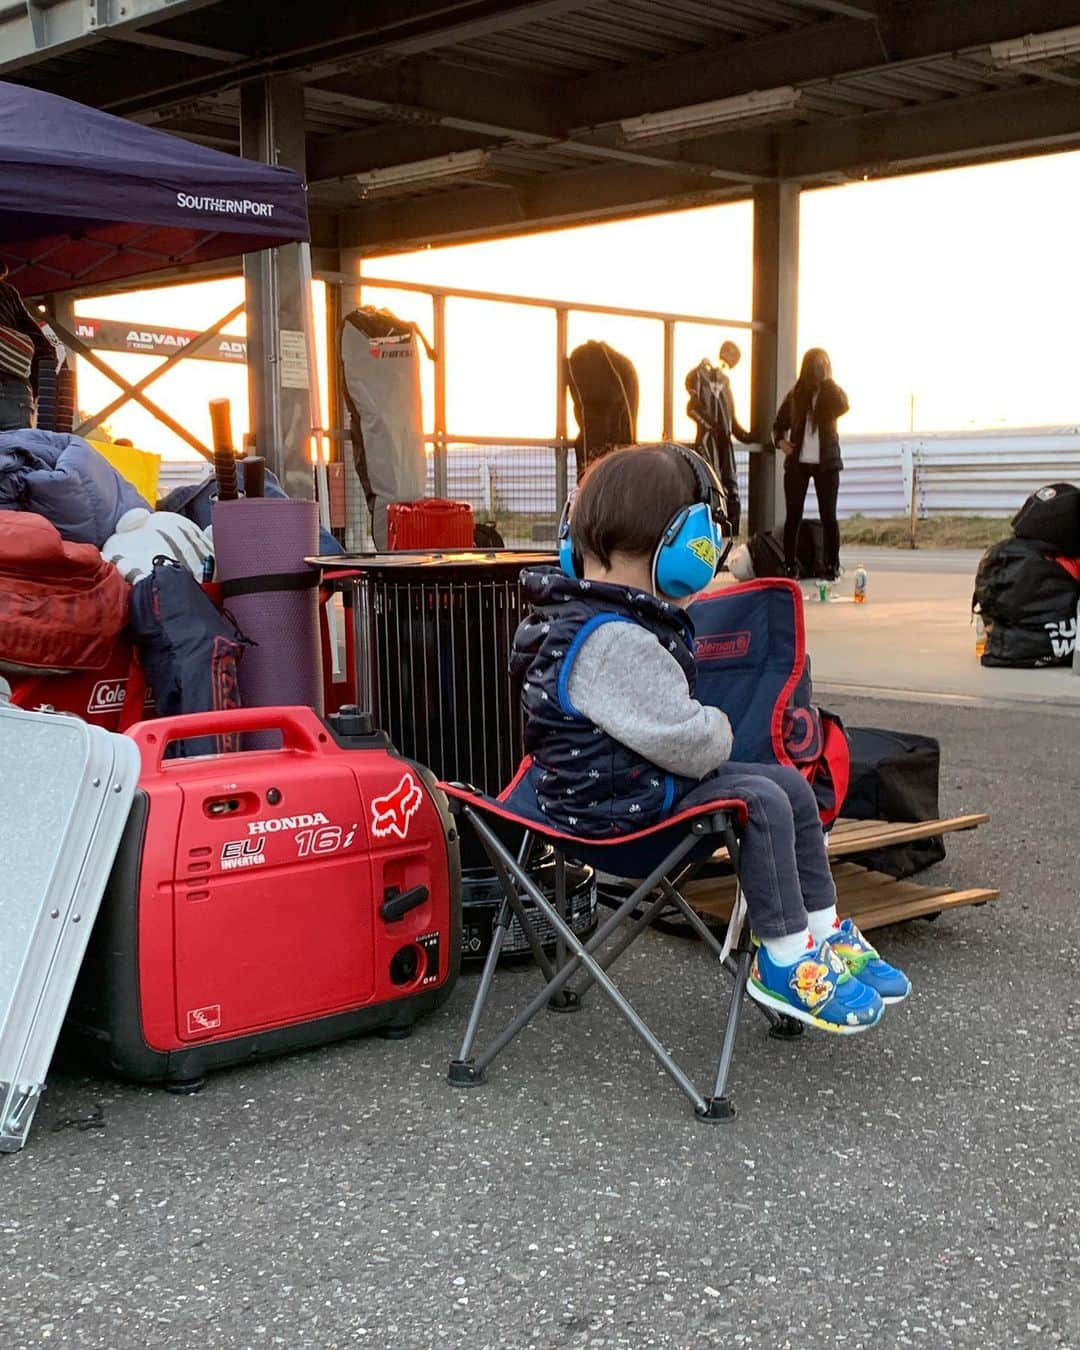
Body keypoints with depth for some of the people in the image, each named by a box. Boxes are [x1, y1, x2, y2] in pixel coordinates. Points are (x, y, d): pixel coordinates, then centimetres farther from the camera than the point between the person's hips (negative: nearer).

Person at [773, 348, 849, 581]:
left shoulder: (833, 393, 3)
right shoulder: (795, 394, 8)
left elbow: (843, 406, -20)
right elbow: (779, 424, 16)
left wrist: (827, 380, -14)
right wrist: (780, 441, -5)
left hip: (826, 464, -2)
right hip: (797, 463, 2)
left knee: (828, 516, -2)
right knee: (793, 516, 0)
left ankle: (832, 567, 2)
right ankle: (789, 566, 4)